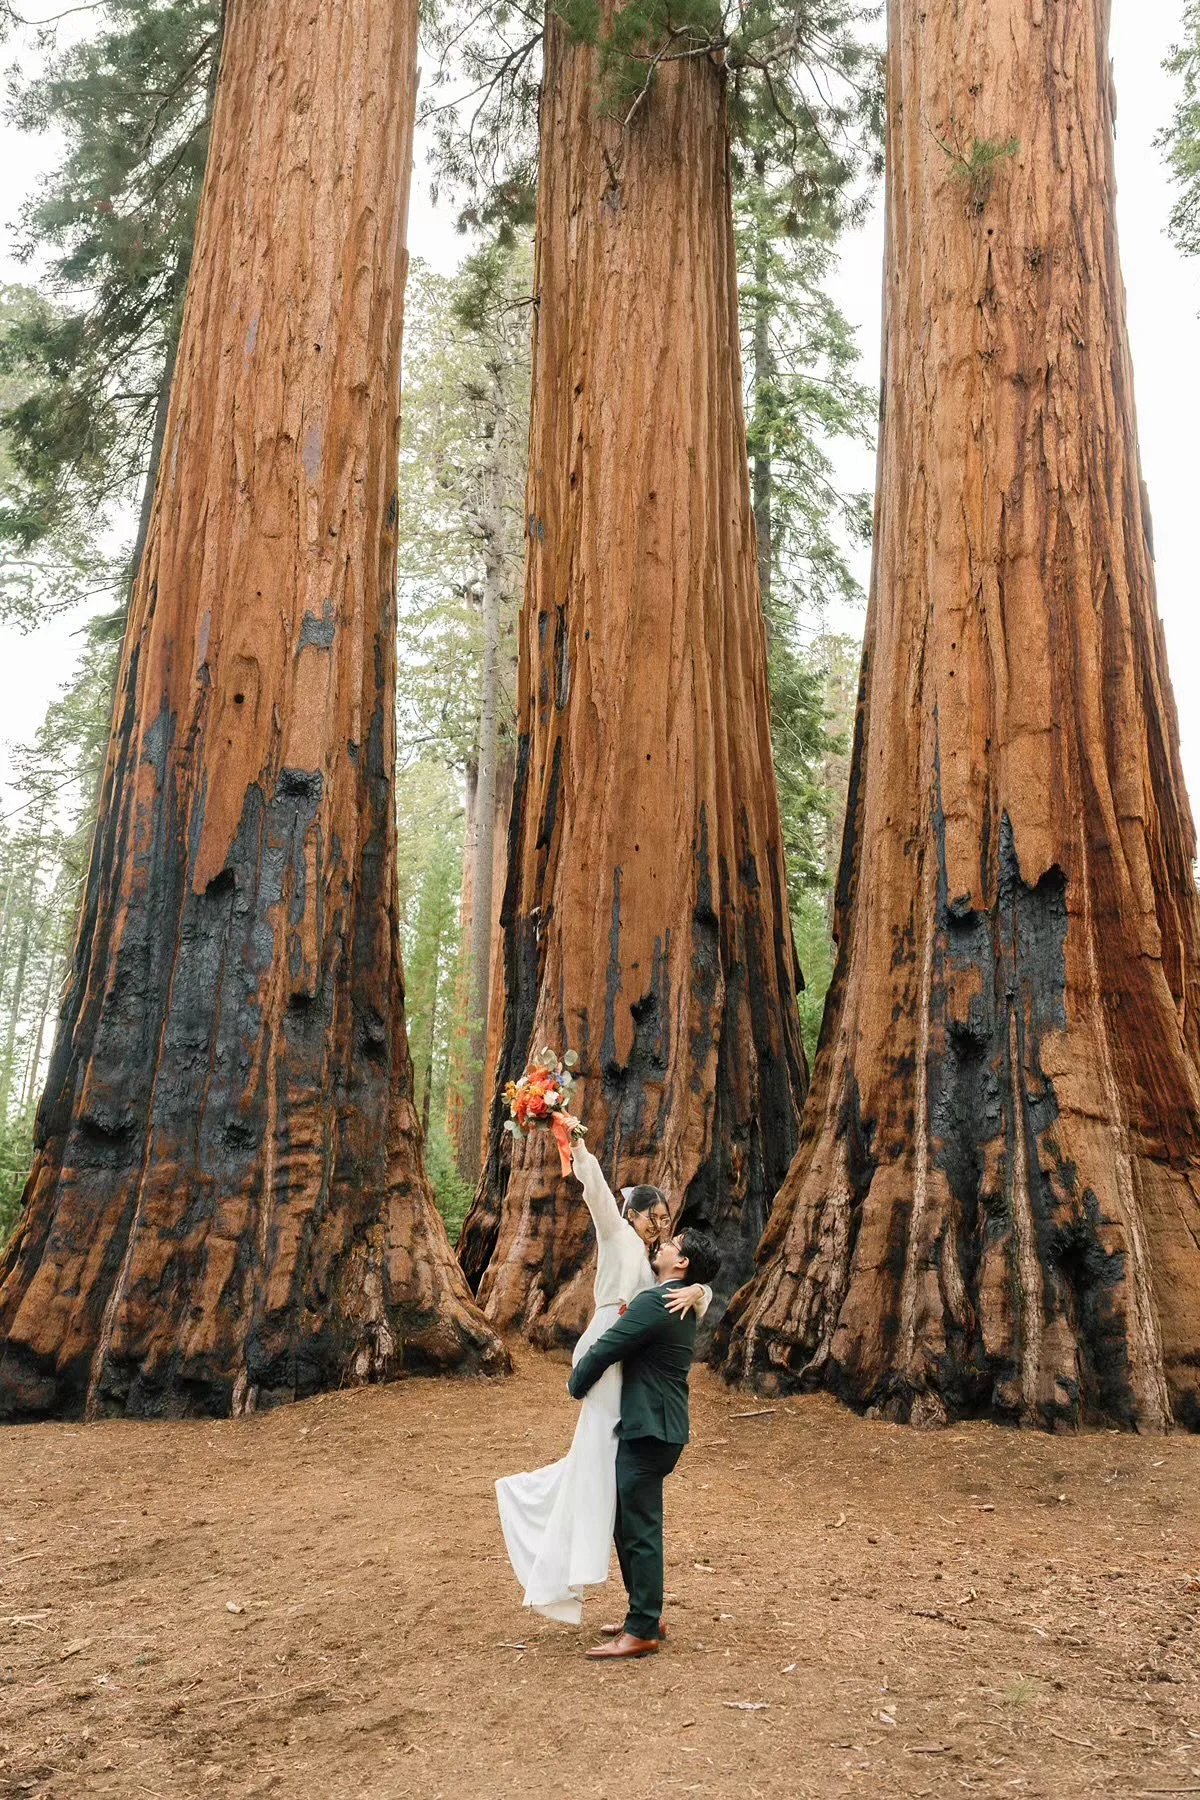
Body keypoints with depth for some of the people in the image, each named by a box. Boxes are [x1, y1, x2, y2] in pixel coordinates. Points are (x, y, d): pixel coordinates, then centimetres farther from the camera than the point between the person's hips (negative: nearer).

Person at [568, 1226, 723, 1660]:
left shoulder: (655, 1303, -20)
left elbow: (604, 1350, -17)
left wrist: (576, 1385, -1)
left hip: (648, 1432, -10)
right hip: (653, 1427, 10)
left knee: (640, 1530, 0)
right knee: (629, 1524, 18)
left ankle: (642, 1631, 9)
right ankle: (646, 1615, 28)